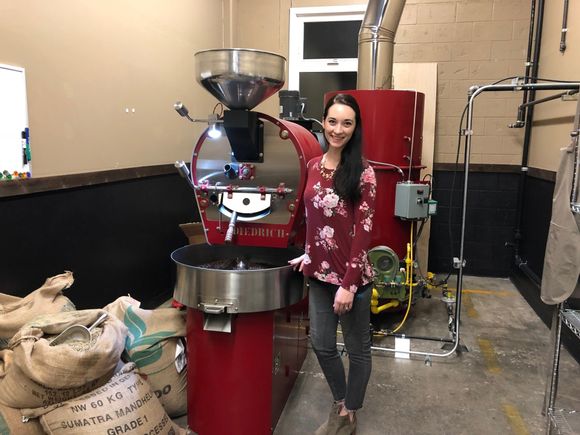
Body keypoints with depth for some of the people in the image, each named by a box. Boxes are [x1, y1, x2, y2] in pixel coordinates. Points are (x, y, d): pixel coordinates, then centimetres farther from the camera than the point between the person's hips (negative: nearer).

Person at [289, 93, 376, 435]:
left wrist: (348, 283, -17)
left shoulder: (362, 173, -13)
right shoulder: (314, 166, 4)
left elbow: (363, 232, -15)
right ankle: (340, 403, 42)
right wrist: (310, 255, 12)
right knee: (322, 345, 16)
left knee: (357, 349, 14)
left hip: (352, 277, -6)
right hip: (319, 274, 6)